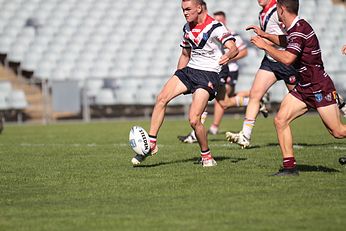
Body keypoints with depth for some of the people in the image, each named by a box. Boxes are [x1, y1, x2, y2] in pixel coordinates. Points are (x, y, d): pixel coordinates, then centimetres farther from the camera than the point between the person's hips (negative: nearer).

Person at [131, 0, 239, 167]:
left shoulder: (215, 27, -12)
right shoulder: (187, 28, 11)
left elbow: (233, 48, -25)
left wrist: (228, 56, -48)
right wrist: (178, 77, 21)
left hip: (208, 75, -7)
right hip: (190, 70, 7)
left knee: (193, 120, -18)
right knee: (161, 98, -16)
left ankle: (207, 157, 3)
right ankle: (151, 144, -12)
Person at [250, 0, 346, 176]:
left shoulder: (299, 30, -21)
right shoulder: (295, 29, 9)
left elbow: (287, 58, -32)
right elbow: (287, 42, 34)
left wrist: (264, 45, -21)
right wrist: (265, 35, 32)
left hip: (320, 88, -9)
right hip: (304, 87, 9)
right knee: (280, 120, -4)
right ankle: (290, 167, -3)